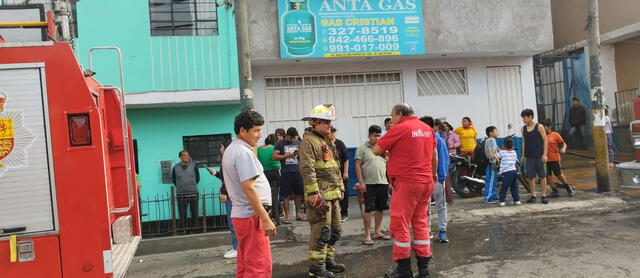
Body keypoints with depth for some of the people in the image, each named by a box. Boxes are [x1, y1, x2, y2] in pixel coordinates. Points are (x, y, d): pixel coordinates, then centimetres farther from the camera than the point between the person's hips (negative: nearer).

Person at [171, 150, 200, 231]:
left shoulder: (193, 165, 2)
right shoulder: (176, 167, 3)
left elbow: (197, 178, 10)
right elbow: (173, 180, 14)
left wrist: (192, 185, 11)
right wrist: (180, 186, 13)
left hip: (193, 193, 0)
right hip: (181, 194, 0)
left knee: (194, 213, 5)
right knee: (182, 215, 0)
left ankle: (193, 229, 17)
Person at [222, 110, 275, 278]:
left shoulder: (230, 150, 15)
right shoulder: (244, 152, -16)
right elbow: (248, 188, -23)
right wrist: (265, 219, -22)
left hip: (240, 214, 10)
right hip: (251, 215, -10)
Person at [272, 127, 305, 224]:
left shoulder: (298, 143, 15)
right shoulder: (280, 144, 3)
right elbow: (274, 157, -4)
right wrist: (286, 156, -13)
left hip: (297, 171, 4)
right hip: (286, 172, -4)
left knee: (299, 193, 7)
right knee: (286, 195, 0)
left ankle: (298, 214, 19)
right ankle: (287, 215, 7)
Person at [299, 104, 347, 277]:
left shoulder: (328, 142, 20)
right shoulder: (309, 141, -10)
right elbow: (307, 169, -19)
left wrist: (341, 188, 21)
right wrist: (313, 193, -24)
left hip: (333, 194, 10)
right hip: (320, 194, -10)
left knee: (335, 230, 15)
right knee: (321, 231, -6)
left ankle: (329, 260, 28)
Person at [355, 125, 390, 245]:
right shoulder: (362, 148, -2)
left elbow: (388, 164, 16)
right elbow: (357, 165, -6)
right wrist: (361, 182, -13)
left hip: (383, 183, 5)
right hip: (369, 184, -5)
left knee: (380, 208, 10)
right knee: (368, 209, -4)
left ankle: (377, 232, 21)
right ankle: (367, 235, 2)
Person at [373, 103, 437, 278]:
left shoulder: (400, 128, -11)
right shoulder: (427, 129, 10)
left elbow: (376, 150, -9)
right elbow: (434, 154, 20)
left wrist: (386, 152, 12)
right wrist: (434, 173, 35)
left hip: (406, 182, -7)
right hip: (426, 182, 8)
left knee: (400, 225, 1)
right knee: (421, 223, 12)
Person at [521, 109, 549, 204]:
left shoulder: (539, 127, -4)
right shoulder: (523, 129, 8)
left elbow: (545, 140, -5)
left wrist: (544, 154, -11)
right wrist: (523, 155, 10)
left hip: (539, 156, -4)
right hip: (529, 157, 4)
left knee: (542, 176, 2)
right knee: (530, 176, 4)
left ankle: (544, 196, 8)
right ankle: (533, 196, 13)